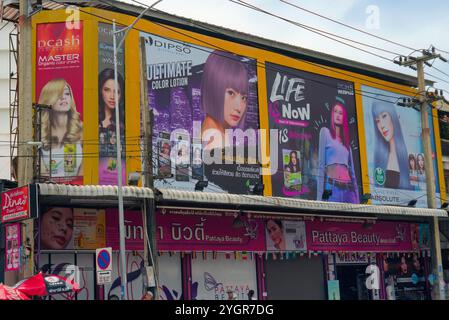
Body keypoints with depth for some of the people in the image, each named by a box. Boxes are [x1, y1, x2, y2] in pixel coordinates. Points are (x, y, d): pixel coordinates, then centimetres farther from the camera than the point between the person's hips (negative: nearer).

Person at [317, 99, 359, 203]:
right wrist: (319, 196, -11)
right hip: (332, 187, -5)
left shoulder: (346, 142, 22)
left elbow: (352, 172, 18)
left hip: (349, 189, 5)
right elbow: (321, 166, -1)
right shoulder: (325, 132, 8)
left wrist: (357, 200, 10)